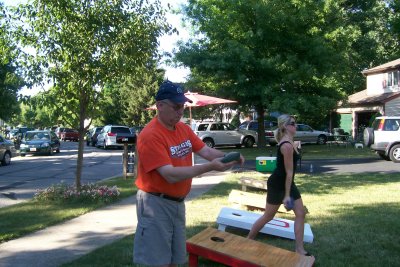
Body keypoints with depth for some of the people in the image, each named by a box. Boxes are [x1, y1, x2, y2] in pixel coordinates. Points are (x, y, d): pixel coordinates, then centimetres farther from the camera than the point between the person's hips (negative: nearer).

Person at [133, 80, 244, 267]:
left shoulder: (183, 128, 4)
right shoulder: (150, 135, -22)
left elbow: (205, 150, 3)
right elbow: (170, 175, -27)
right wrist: (210, 167, -31)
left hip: (178, 202, 8)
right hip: (156, 203, -7)